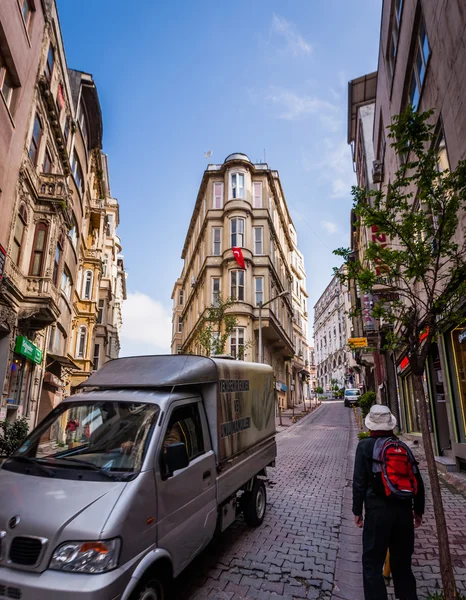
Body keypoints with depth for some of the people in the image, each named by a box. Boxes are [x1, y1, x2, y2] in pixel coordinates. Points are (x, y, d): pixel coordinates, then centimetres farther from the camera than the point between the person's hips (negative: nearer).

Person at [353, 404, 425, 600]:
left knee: (372, 564, 6)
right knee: (402, 562, 22)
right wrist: (418, 510, 19)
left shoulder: (365, 445, -6)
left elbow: (359, 481, -9)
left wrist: (357, 510, 0)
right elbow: (418, 481, 8)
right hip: (404, 510, 5)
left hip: (378, 510, -5)